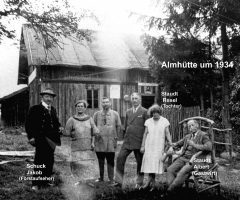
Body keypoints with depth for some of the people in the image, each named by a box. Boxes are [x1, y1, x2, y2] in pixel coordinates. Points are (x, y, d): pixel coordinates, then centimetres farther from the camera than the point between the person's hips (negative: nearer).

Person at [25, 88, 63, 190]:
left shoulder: (53, 110, 15)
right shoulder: (35, 109, -5)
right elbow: (28, 123, -8)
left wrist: (59, 127, 1)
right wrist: (31, 136, -16)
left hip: (51, 139, 7)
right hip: (41, 139, -7)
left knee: (49, 161, 12)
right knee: (40, 161, -5)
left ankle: (46, 180, 24)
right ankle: (36, 184, 5)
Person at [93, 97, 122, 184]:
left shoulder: (115, 114, 6)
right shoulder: (96, 114, 8)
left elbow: (118, 126, 8)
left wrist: (116, 137, 3)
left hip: (110, 142, -1)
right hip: (99, 141, 1)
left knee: (110, 161, 2)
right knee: (100, 161, 8)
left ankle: (111, 179, 11)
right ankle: (101, 177, 22)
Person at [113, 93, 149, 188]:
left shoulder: (144, 111, -3)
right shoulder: (128, 112, 13)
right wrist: (128, 133, 7)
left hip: (139, 141, -4)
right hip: (127, 141, 5)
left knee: (140, 162, 6)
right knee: (120, 158, -4)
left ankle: (139, 183, 20)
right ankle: (118, 181, 3)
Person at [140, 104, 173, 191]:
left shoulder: (165, 121, -1)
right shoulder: (148, 122, 5)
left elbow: (167, 134, 0)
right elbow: (145, 134, 7)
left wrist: (171, 146, -5)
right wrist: (142, 146, 4)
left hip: (159, 146, -2)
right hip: (149, 146, 2)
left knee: (154, 163, -8)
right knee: (149, 163, -1)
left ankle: (149, 183, -3)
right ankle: (153, 183, 7)